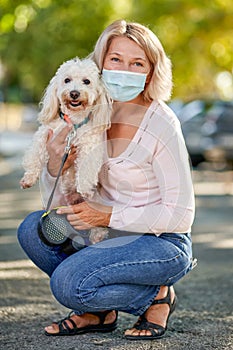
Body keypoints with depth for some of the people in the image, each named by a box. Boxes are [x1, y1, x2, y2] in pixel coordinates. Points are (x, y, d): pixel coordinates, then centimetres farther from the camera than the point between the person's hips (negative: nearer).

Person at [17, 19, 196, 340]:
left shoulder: (161, 125, -19)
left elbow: (180, 215, -17)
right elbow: (58, 200, 4)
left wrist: (108, 216, -20)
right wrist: (55, 165, -18)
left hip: (163, 244, -7)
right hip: (116, 234, 7)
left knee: (68, 283, -24)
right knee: (33, 229, -10)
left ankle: (157, 297, 0)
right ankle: (99, 312, 4)